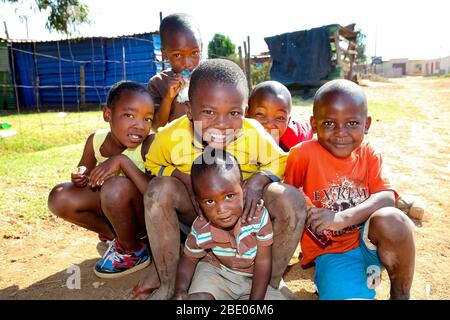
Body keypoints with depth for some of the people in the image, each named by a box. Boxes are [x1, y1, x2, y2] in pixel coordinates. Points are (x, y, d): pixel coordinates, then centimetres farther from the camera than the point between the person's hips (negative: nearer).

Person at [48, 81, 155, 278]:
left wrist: (123, 161, -36)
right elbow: (85, 175, 6)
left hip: (145, 216, -5)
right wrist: (79, 176, -18)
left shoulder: (149, 144, -24)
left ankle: (133, 250, -7)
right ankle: (114, 234, 7)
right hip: (110, 211, 5)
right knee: (60, 198, -12)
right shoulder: (96, 140, -9)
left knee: (117, 187, -34)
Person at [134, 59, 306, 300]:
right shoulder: (171, 136, -22)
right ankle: (167, 282, -12)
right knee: (160, 189, -29)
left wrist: (258, 180, -26)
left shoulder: (255, 135, -22)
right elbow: (154, 164, -2)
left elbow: (279, 162, -3)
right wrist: (186, 180, -22)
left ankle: (272, 282, -5)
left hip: (244, 211, 0)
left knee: (291, 200, -28)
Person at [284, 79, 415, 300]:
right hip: (329, 251, -4)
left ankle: (401, 293, -2)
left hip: (366, 240, 4)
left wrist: (342, 218, -31)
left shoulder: (369, 155, -2)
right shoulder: (305, 154, -13)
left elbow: (386, 198, -17)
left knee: (391, 220, -30)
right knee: (350, 295, -32)